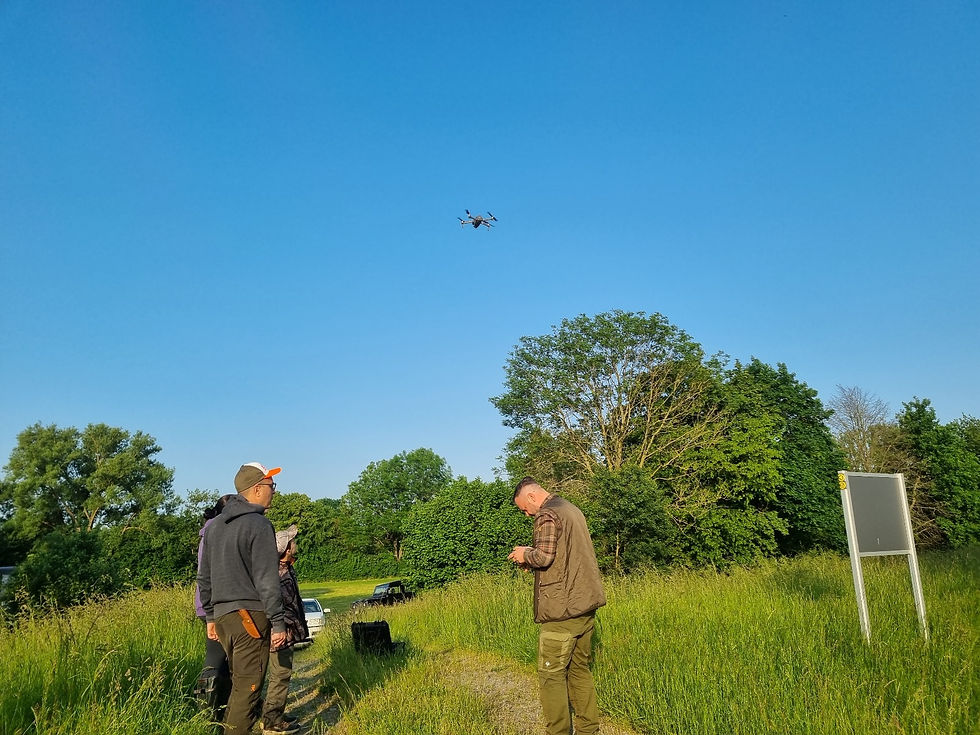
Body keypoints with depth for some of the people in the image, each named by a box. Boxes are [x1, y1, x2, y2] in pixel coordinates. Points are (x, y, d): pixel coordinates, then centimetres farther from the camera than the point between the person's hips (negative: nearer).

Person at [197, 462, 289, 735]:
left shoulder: (215, 526, 14)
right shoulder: (259, 524, -12)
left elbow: (204, 578, 18)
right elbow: (266, 580, -15)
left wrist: (210, 617, 25)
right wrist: (278, 622, -11)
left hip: (222, 616, 8)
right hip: (250, 616, -8)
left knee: (239, 683, 20)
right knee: (247, 688, 0)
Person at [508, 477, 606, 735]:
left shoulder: (547, 515, -12)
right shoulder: (572, 510, 17)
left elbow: (544, 557, -21)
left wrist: (525, 554, -2)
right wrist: (531, 557, 15)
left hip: (562, 609, -9)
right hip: (586, 604, 9)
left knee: (551, 674, 1)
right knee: (580, 669, 16)